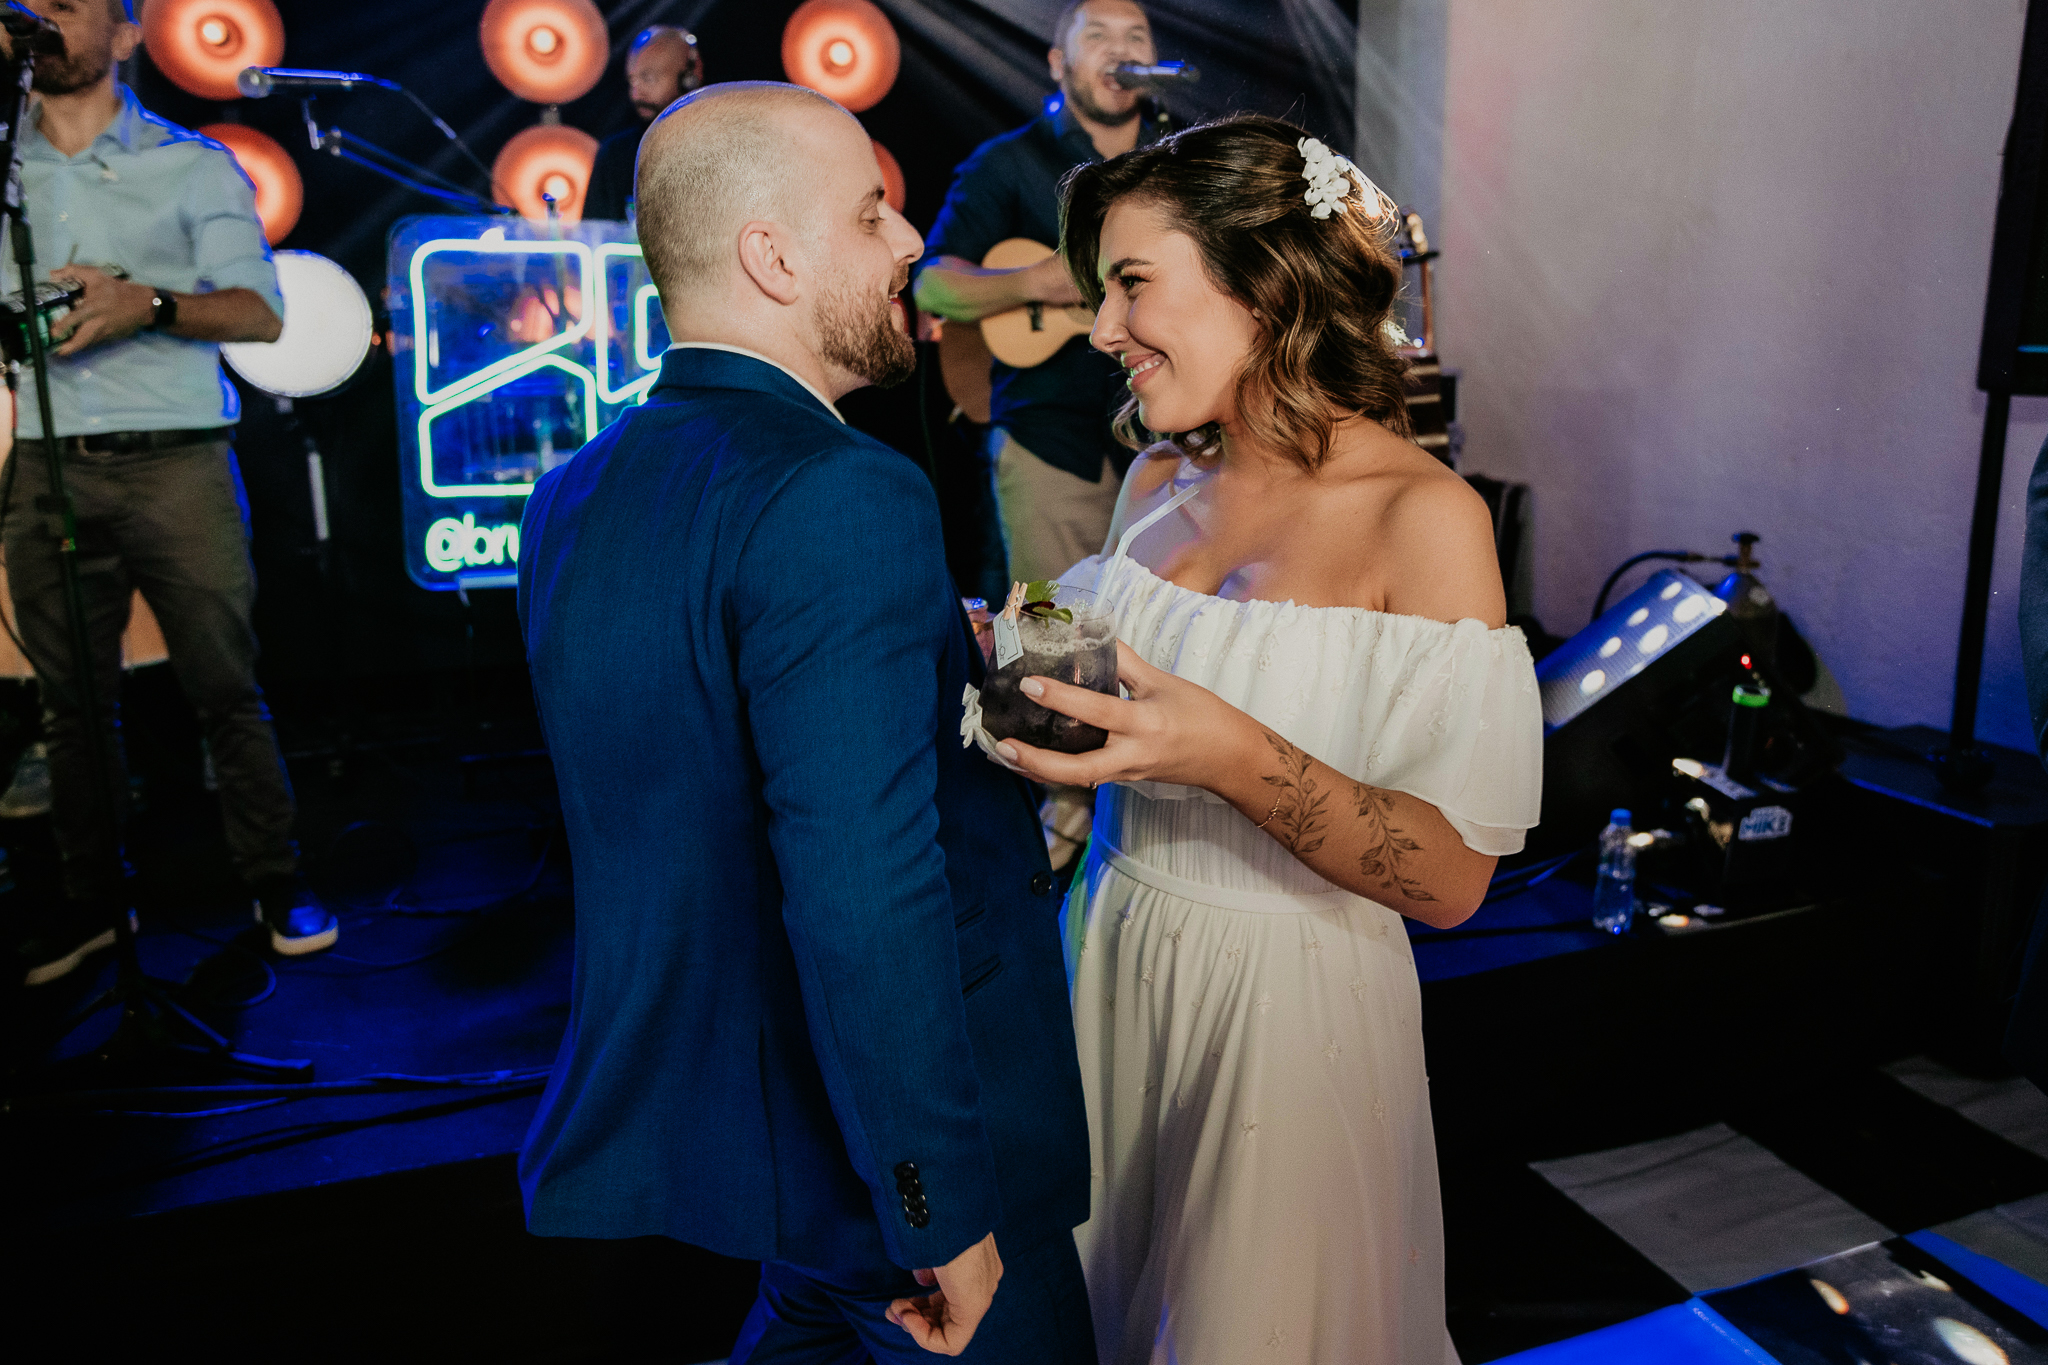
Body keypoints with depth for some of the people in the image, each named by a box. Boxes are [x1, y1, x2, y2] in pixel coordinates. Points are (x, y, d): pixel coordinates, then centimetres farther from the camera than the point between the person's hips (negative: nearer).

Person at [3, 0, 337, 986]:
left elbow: (259, 312, -1)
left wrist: (147, 304, -16)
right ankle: (94, 898, 18)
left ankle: (273, 880, 8)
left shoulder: (191, 165, 8)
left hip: (175, 462, -3)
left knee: (225, 685, -3)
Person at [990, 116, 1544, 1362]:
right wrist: (1027, 669, -7)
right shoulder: (1158, 486, 1)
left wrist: (1234, 756, -32)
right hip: (1115, 967, 6)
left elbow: (1452, 877, -19)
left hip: (1286, 1003, -5)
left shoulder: (1424, 518, -18)